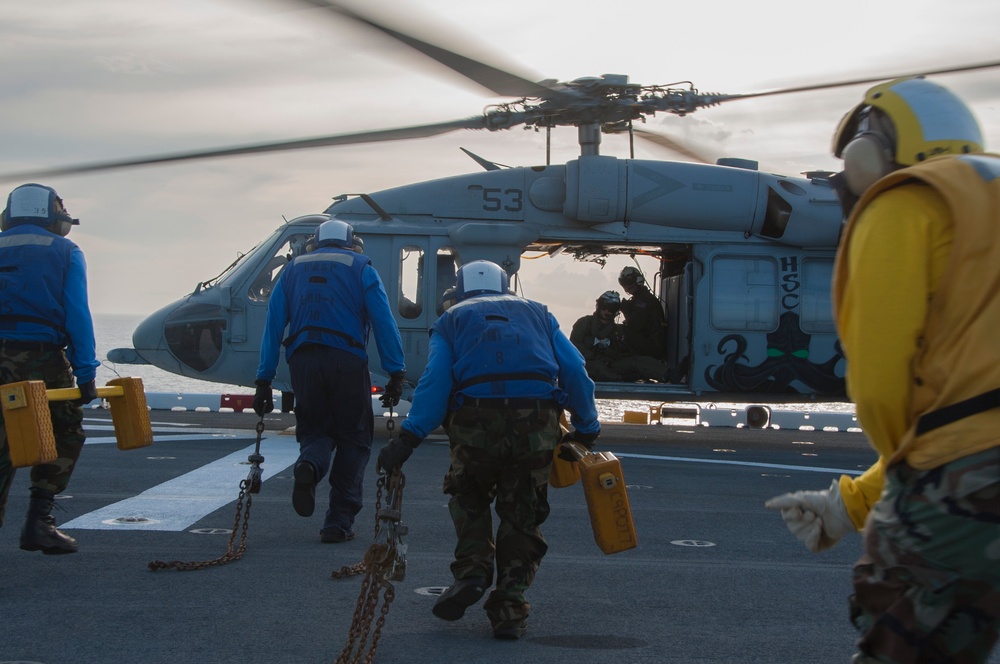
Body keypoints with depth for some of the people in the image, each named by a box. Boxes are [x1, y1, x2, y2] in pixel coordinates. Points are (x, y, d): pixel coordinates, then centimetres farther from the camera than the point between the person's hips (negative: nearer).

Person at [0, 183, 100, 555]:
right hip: (44, 360, -3)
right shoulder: (65, 253, 5)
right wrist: (86, 373, -6)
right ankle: (38, 522, 3)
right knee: (65, 438, 12)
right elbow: (77, 316, -5)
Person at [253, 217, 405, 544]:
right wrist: (396, 373, 0)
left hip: (303, 361, 2)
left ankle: (309, 465, -18)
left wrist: (264, 380, 12)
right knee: (353, 439, 10)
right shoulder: (360, 267, 11)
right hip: (347, 360, -2)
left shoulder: (293, 269, 19)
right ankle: (339, 522, 4)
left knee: (314, 430, 18)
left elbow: (273, 327, 13)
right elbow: (383, 322, 0)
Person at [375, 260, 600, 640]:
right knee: (522, 512, 13)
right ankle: (509, 609, 8)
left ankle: (472, 571, 5)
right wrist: (586, 430, 18)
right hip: (538, 419, 1)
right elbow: (575, 372, 15)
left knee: (468, 496, 24)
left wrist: (408, 438, -2)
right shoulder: (537, 314, 28)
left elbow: (435, 382, 4)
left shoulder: (451, 320, 22)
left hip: (476, 419, -1)